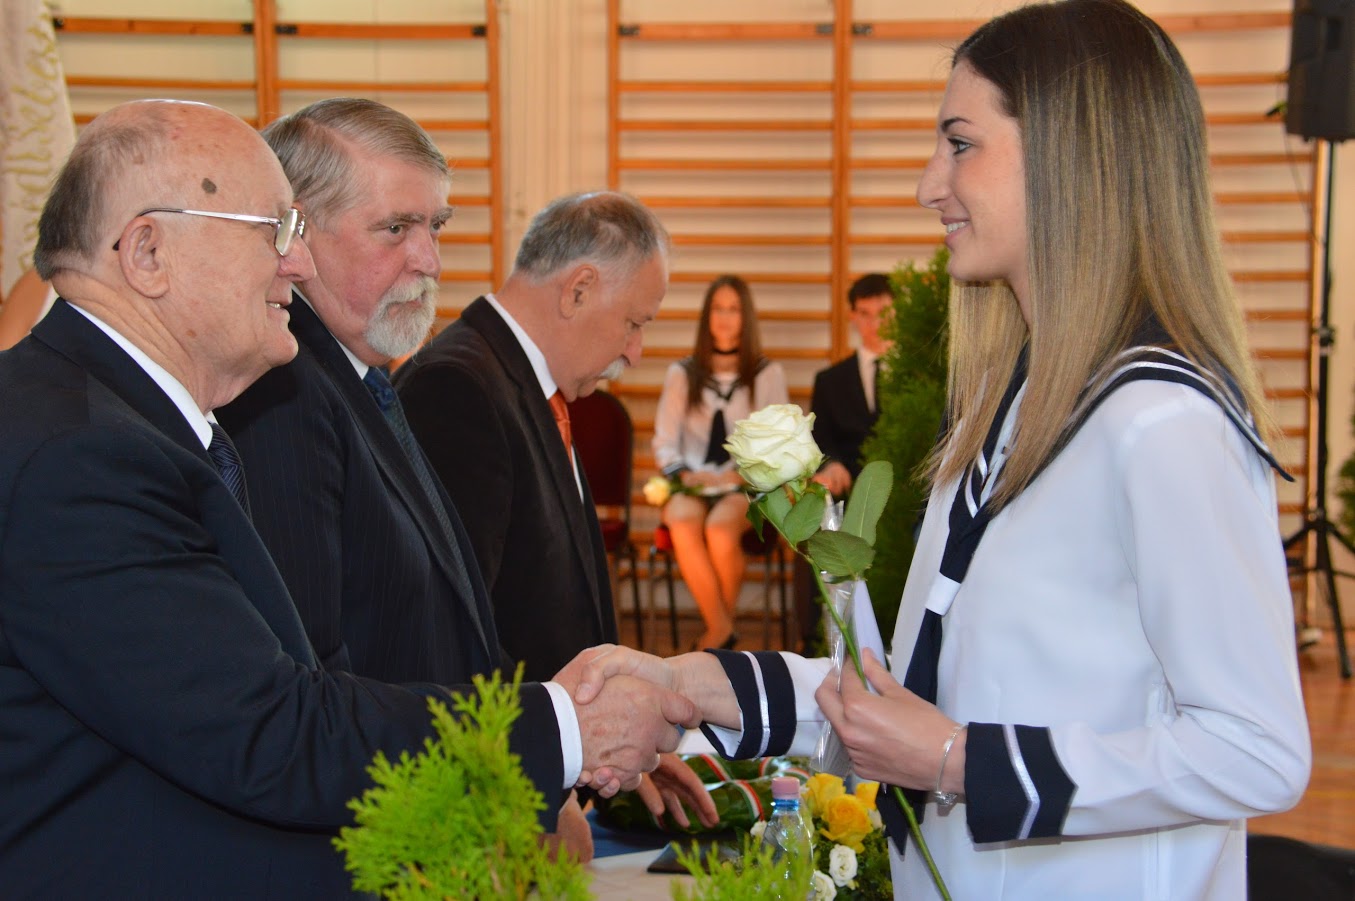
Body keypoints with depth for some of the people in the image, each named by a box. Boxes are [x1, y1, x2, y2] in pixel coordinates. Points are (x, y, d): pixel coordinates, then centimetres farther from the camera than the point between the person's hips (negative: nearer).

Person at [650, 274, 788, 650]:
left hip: (746, 487, -1)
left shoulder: (769, 375, 14)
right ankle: (721, 629, -27)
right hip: (691, 486, 1)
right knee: (683, 525, -35)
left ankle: (719, 628, -17)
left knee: (720, 528, -36)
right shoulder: (681, 374, 18)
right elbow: (665, 443, 12)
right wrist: (683, 475, -9)